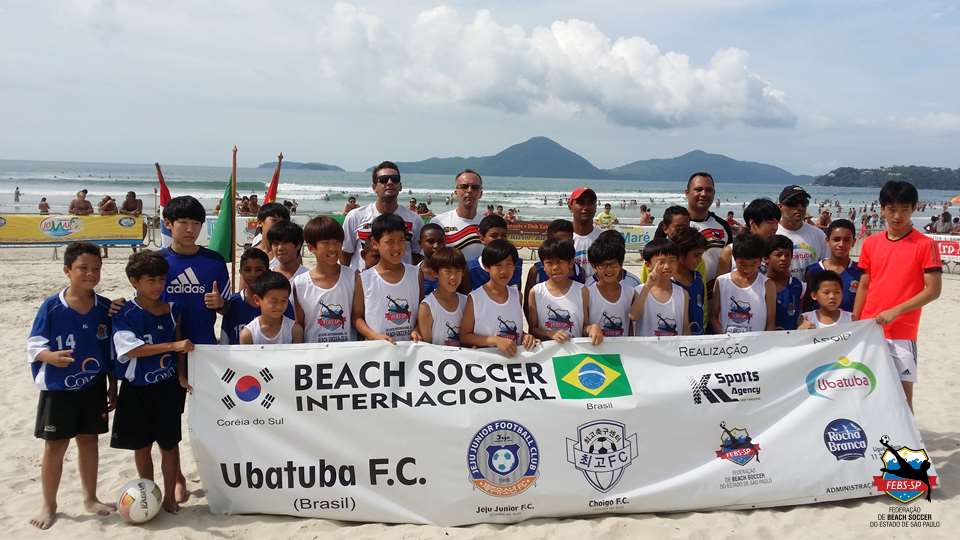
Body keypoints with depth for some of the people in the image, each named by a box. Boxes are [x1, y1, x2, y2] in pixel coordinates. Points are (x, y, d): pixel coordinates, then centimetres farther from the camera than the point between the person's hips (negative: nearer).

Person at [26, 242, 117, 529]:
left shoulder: (105, 308, -3)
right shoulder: (51, 306, -12)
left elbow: (111, 352, 5)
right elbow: (34, 346, -8)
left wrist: (112, 387, 5)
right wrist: (52, 357, -30)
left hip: (94, 388, 3)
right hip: (58, 389, -3)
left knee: (88, 441, 14)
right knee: (55, 446, 6)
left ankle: (90, 499, 29)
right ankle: (49, 506, 22)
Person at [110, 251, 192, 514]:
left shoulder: (172, 310, 0)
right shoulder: (124, 313, -9)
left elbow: (179, 347, 6)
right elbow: (132, 348, -22)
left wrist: (182, 375, -6)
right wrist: (172, 345, -29)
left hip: (167, 387, 2)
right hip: (136, 390, -1)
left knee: (169, 443, 7)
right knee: (142, 445, 11)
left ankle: (170, 497, 20)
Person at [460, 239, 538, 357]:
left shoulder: (517, 294, 8)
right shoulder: (475, 298, -7)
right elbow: (464, 336, -5)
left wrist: (525, 336, -1)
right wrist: (495, 340, -17)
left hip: (515, 356, 5)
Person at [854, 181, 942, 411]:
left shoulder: (925, 245, -5)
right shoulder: (871, 243, 7)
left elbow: (933, 290, -8)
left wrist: (895, 311, -17)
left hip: (901, 333, -4)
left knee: (903, 393, -1)